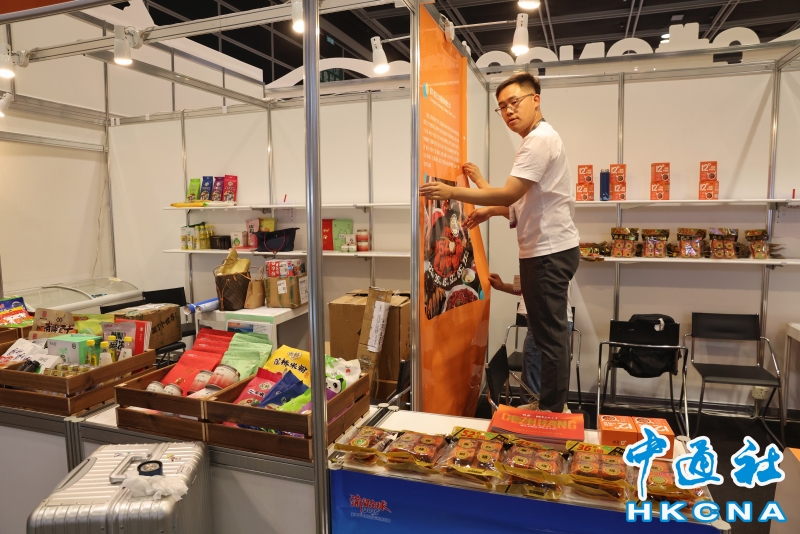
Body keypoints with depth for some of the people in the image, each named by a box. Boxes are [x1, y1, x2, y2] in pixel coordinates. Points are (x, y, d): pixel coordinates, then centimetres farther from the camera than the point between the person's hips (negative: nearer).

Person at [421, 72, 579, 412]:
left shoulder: (540, 140, -15)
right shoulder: (538, 139, 19)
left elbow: (509, 194, -24)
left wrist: (452, 192, -22)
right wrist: (491, 211, 11)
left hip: (549, 251, -11)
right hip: (548, 248, 11)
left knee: (550, 334, -2)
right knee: (550, 332, 16)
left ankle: (551, 412, 9)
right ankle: (553, 405, 28)